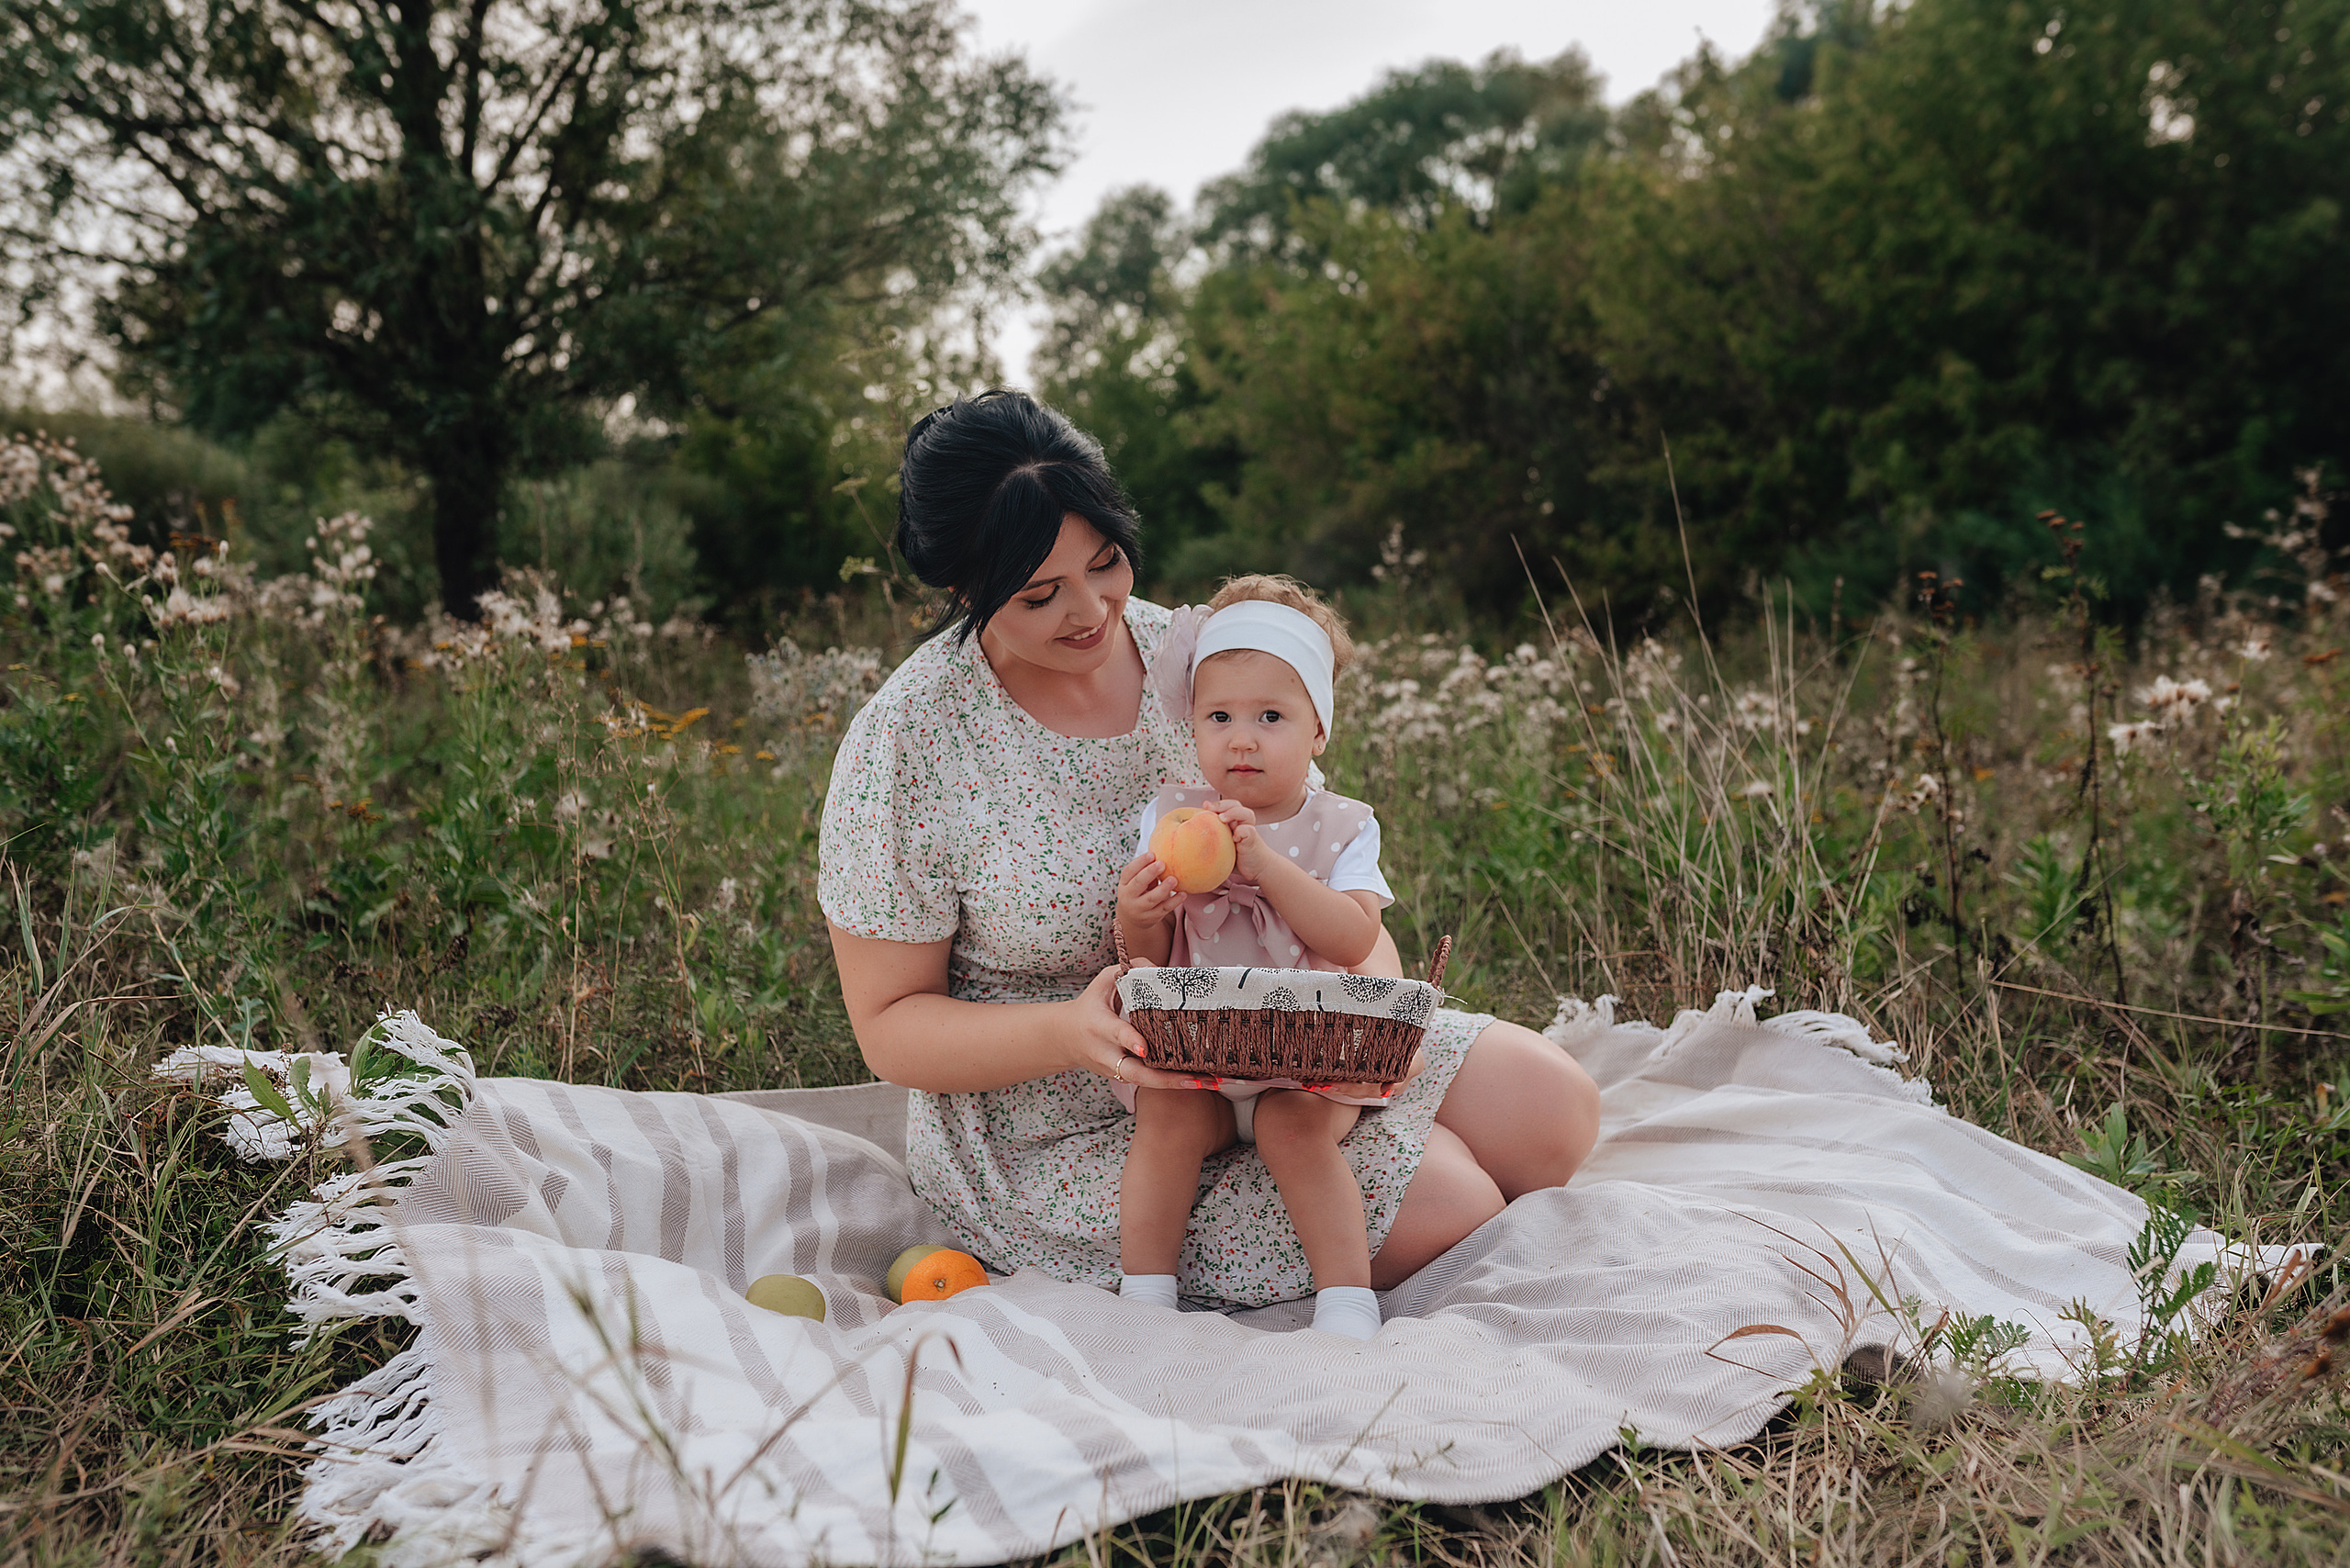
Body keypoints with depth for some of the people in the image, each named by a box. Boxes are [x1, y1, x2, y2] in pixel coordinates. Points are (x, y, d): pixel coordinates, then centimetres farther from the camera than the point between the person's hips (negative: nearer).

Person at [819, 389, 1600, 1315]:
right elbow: (889, 1024, -11)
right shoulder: (905, 747, -16)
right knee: (1447, 1208, -20)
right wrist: (1069, 1033, -30)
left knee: (1555, 1108, -4)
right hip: (1059, 1131, -5)